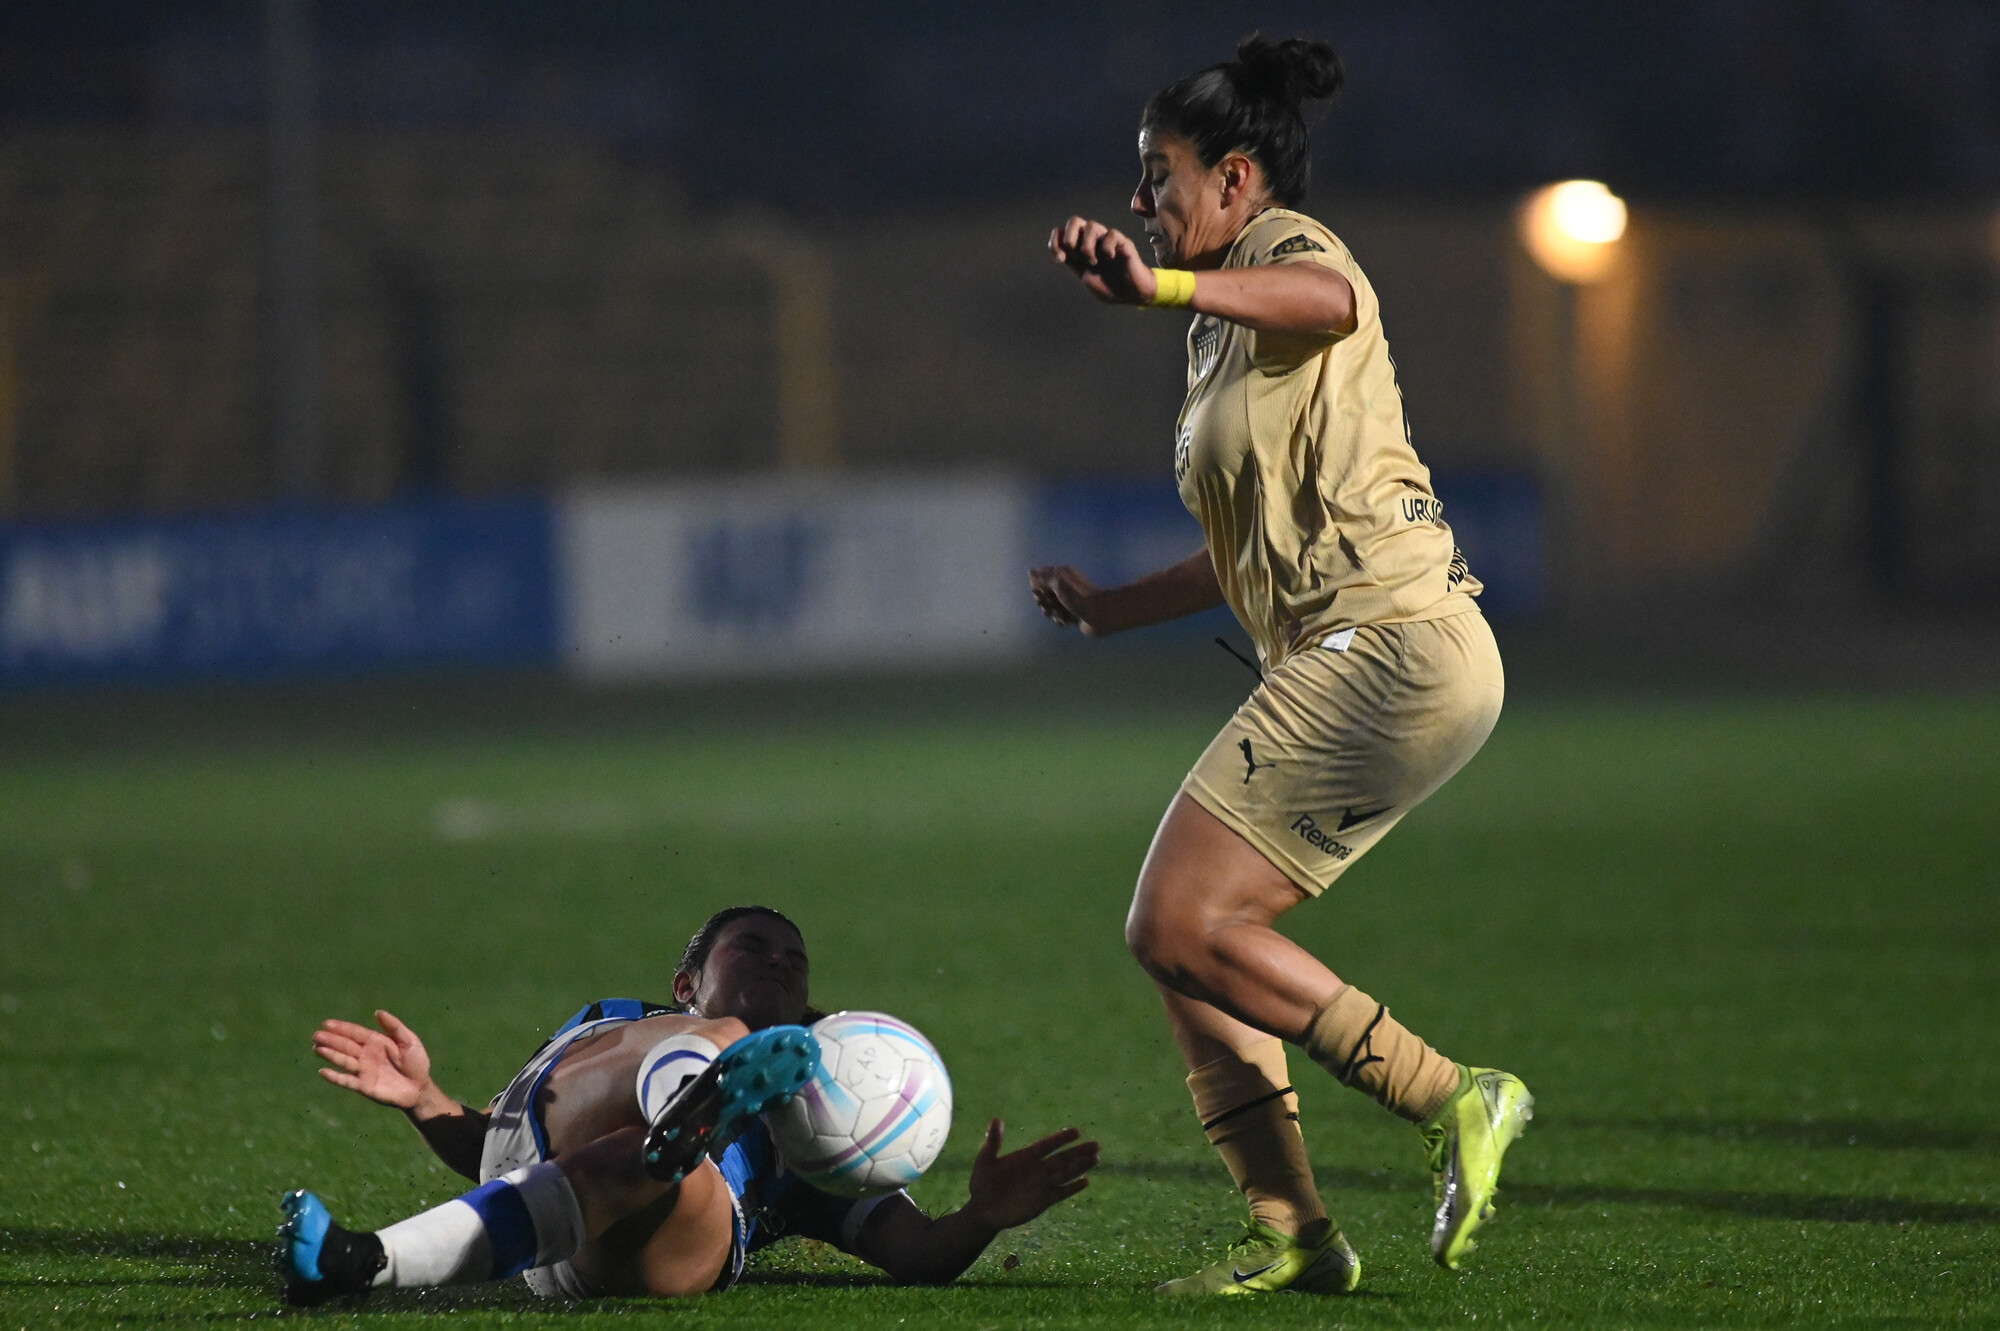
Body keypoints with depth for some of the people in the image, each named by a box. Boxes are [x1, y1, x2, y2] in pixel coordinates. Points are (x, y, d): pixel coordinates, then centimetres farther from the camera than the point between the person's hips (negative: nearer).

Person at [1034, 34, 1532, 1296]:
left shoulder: (1289, 246, -5)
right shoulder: (1225, 336, 24)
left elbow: (1325, 298, -34)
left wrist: (1160, 286, -49)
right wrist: (1113, 606, 29)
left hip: (1388, 649, -10)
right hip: (1357, 659, 10)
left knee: (1181, 928, -14)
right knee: (1184, 934, 8)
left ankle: (1453, 1100, -9)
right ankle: (1294, 1234, 7)